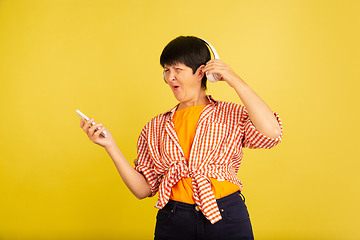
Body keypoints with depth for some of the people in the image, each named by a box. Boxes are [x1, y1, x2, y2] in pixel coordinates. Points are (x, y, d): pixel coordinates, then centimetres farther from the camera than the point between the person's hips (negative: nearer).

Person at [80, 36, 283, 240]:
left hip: (227, 220, -2)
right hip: (173, 222, 2)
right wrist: (111, 146, -4)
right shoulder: (156, 127, 10)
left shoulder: (232, 116, 2)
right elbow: (143, 189, 6)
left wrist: (236, 82, -13)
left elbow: (272, 133, -19)